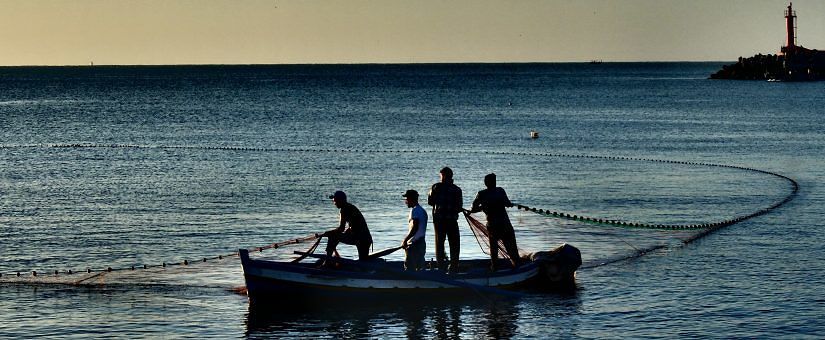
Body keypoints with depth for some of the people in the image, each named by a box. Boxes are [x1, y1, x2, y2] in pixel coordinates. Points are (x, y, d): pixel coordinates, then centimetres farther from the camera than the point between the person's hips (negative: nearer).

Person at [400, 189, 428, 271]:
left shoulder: (414, 210, -13)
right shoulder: (422, 211, 17)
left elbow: (414, 228, -22)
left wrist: (405, 240, -17)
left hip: (414, 244, -10)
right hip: (421, 242, 10)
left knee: (409, 267, -8)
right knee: (420, 268, 9)